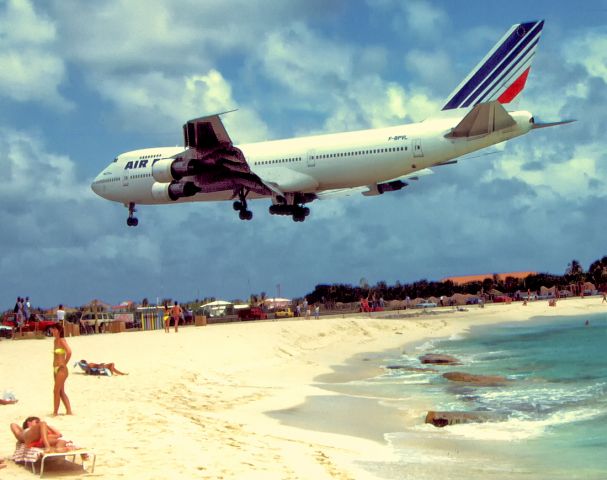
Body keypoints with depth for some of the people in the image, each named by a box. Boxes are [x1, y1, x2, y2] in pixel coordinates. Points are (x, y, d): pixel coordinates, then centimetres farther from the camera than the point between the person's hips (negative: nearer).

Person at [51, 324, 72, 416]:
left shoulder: (62, 340, -13)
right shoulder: (55, 340, 12)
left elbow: (69, 352, -26)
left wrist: (64, 363, -16)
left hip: (61, 369, -9)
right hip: (56, 369, 9)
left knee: (56, 391, -6)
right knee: (61, 392, 12)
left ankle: (55, 412, 1)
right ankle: (69, 411, 15)